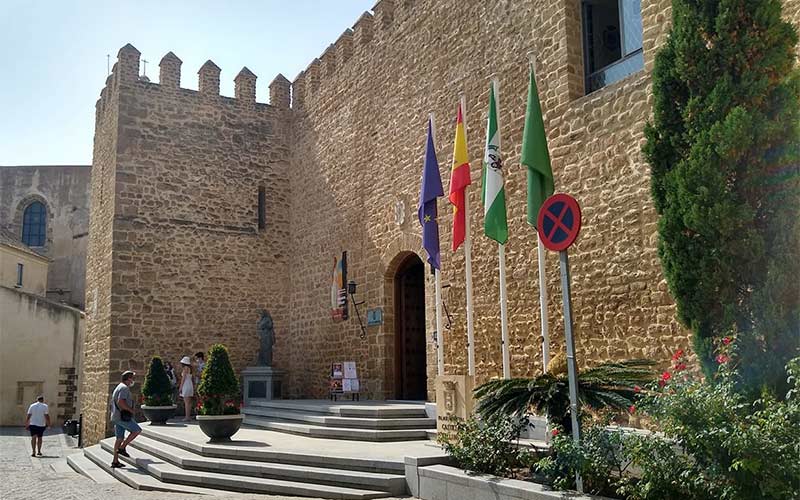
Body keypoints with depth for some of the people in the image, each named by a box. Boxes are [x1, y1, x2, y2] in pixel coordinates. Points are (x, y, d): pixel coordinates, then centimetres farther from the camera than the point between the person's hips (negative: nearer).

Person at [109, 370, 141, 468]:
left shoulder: (119, 387, 22)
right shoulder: (124, 388, -12)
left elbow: (112, 404, 28)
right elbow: (120, 402, -25)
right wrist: (131, 410, -14)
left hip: (116, 416, 10)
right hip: (122, 416, -10)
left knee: (120, 438, 10)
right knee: (137, 430, -5)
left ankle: (115, 461, 9)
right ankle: (122, 448, -5)